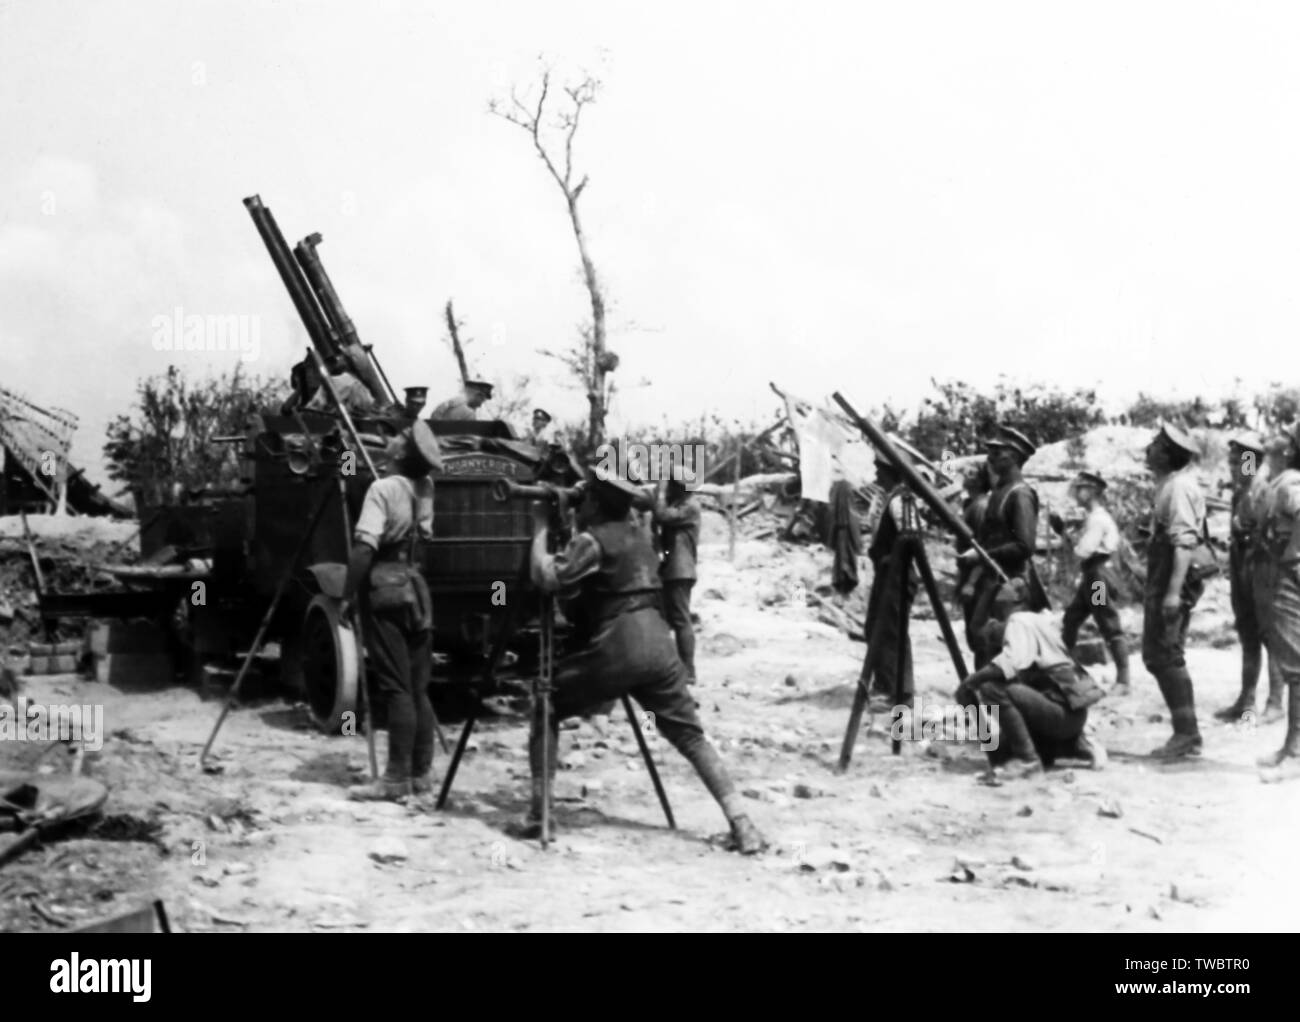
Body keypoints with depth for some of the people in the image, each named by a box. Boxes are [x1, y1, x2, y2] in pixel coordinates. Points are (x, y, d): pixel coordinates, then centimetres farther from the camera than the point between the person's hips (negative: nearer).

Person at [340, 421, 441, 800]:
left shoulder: (383, 489, -12)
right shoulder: (425, 488, 7)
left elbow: (364, 548, -19)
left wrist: (347, 595, -13)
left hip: (385, 587, -7)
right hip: (416, 586, 7)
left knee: (396, 688, -7)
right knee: (418, 688, 10)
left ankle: (397, 778, -6)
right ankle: (421, 773, 13)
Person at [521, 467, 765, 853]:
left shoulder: (592, 540, -2)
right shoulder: (639, 535, 21)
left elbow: (546, 578, -13)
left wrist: (541, 526, 0)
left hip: (616, 647, -6)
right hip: (657, 642, 6)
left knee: (546, 710, 13)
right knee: (691, 736, 7)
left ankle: (538, 814, 7)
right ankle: (742, 824, -8)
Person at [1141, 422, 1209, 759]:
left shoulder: (1179, 487, -14)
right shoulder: (1168, 485, 16)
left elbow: (1185, 541, -22)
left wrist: (1174, 590, -27)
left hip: (1173, 580, -10)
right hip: (1162, 580, 10)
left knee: (1164, 655, -10)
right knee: (1159, 655, 12)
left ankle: (1186, 732, -7)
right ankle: (1186, 732, 16)